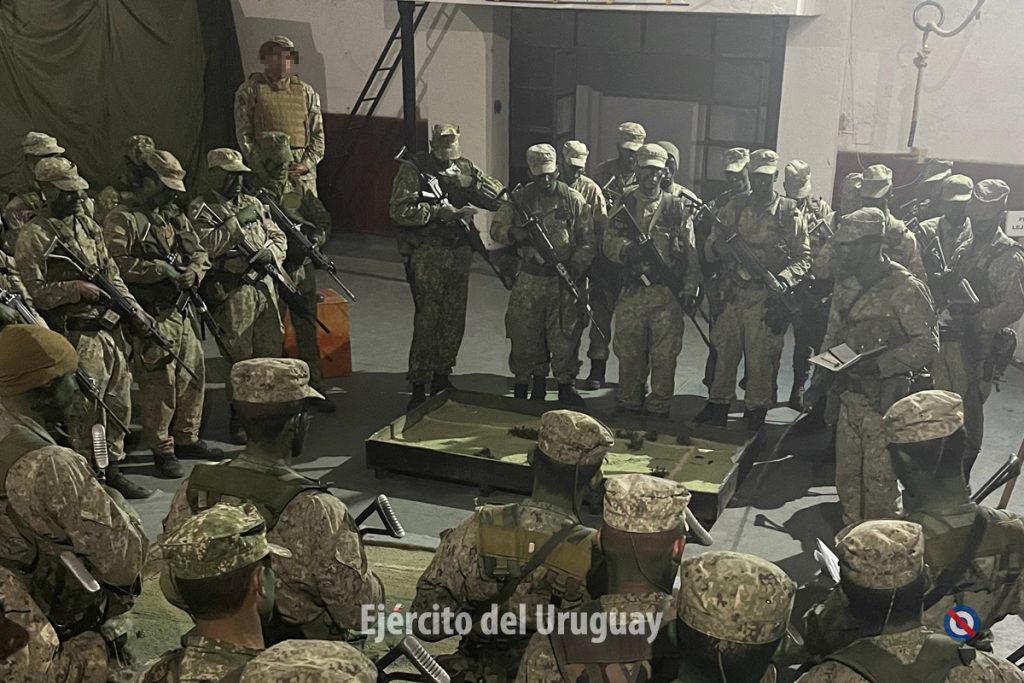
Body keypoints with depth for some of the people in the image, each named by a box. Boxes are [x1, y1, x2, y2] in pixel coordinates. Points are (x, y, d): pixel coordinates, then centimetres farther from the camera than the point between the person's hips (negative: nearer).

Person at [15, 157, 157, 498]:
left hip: (112, 328, 7)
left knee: (119, 404, 12)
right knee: (86, 409, -3)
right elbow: (32, 290, -13)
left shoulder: (87, 224, 15)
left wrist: (135, 310, 9)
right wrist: (76, 289, -22)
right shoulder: (34, 236, -8)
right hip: (78, 334, -7)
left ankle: (113, 470, 25)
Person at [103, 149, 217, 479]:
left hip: (180, 311, 8)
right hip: (150, 315, -8)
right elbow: (115, 262, -19)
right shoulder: (122, 219, -7)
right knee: (159, 382, -5)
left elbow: (199, 253, 16)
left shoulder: (174, 217, 17)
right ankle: (161, 449, 7)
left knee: (193, 374, 13)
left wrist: (193, 272, -6)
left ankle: (186, 438, 28)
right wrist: (158, 269, -19)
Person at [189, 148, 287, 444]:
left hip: (265, 285, 6)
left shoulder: (253, 203, 15)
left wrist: (270, 253, -5)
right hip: (232, 293, -6)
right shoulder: (201, 208, -4)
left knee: (271, 352, 11)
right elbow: (206, 244, -19)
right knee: (240, 358, -2)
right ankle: (238, 418, 11)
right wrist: (236, 222, -19)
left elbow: (278, 236, 16)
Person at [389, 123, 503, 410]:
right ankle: (418, 388, -1)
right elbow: (399, 210, -14)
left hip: (460, 254, 6)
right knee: (427, 320, -8)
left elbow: (499, 196, 8)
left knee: (454, 320, 10)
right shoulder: (413, 170, -4)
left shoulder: (466, 168, 10)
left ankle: (441, 379, 24)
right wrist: (439, 211, -18)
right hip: (427, 255, -5)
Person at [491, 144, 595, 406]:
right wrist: (513, 234, -17)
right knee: (524, 335, 6)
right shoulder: (519, 198, 4)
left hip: (564, 280, -1)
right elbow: (496, 229, 6)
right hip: (529, 279, 1)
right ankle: (523, 384, 22)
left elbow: (589, 240, 2)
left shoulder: (574, 200, 2)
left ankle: (566, 387, 17)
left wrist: (576, 266, -13)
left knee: (565, 336, 4)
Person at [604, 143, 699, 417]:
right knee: (629, 353, 7)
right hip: (631, 291, 1)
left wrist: (689, 290, -5)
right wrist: (626, 249, -19)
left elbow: (691, 253, 3)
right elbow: (609, 242, 3)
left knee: (664, 355, 2)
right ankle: (628, 405, 20)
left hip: (667, 294, -1)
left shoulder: (678, 207, 6)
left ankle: (659, 408, 13)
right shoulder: (624, 204, 9)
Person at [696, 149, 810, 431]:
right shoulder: (734, 209, 10)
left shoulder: (789, 213, 2)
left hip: (767, 299, -3)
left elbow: (803, 257, 1)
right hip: (734, 294, 3)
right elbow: (709, 247, 8)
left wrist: (783, 279, -16)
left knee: (761, 357, 1)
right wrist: (718, 247, -16)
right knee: (724, 351, 8)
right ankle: (718, 405, 20)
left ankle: (755, 412, 13)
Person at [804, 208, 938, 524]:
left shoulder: (905, 289, -15)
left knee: (879, 478, 1)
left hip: (885, 400, -7)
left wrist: (878, 363, -26)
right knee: (847, 474, 15)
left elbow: (927, 344, -17)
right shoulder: (846, 286, 7)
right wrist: (819, 380, 9)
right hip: (848, 396, 7)